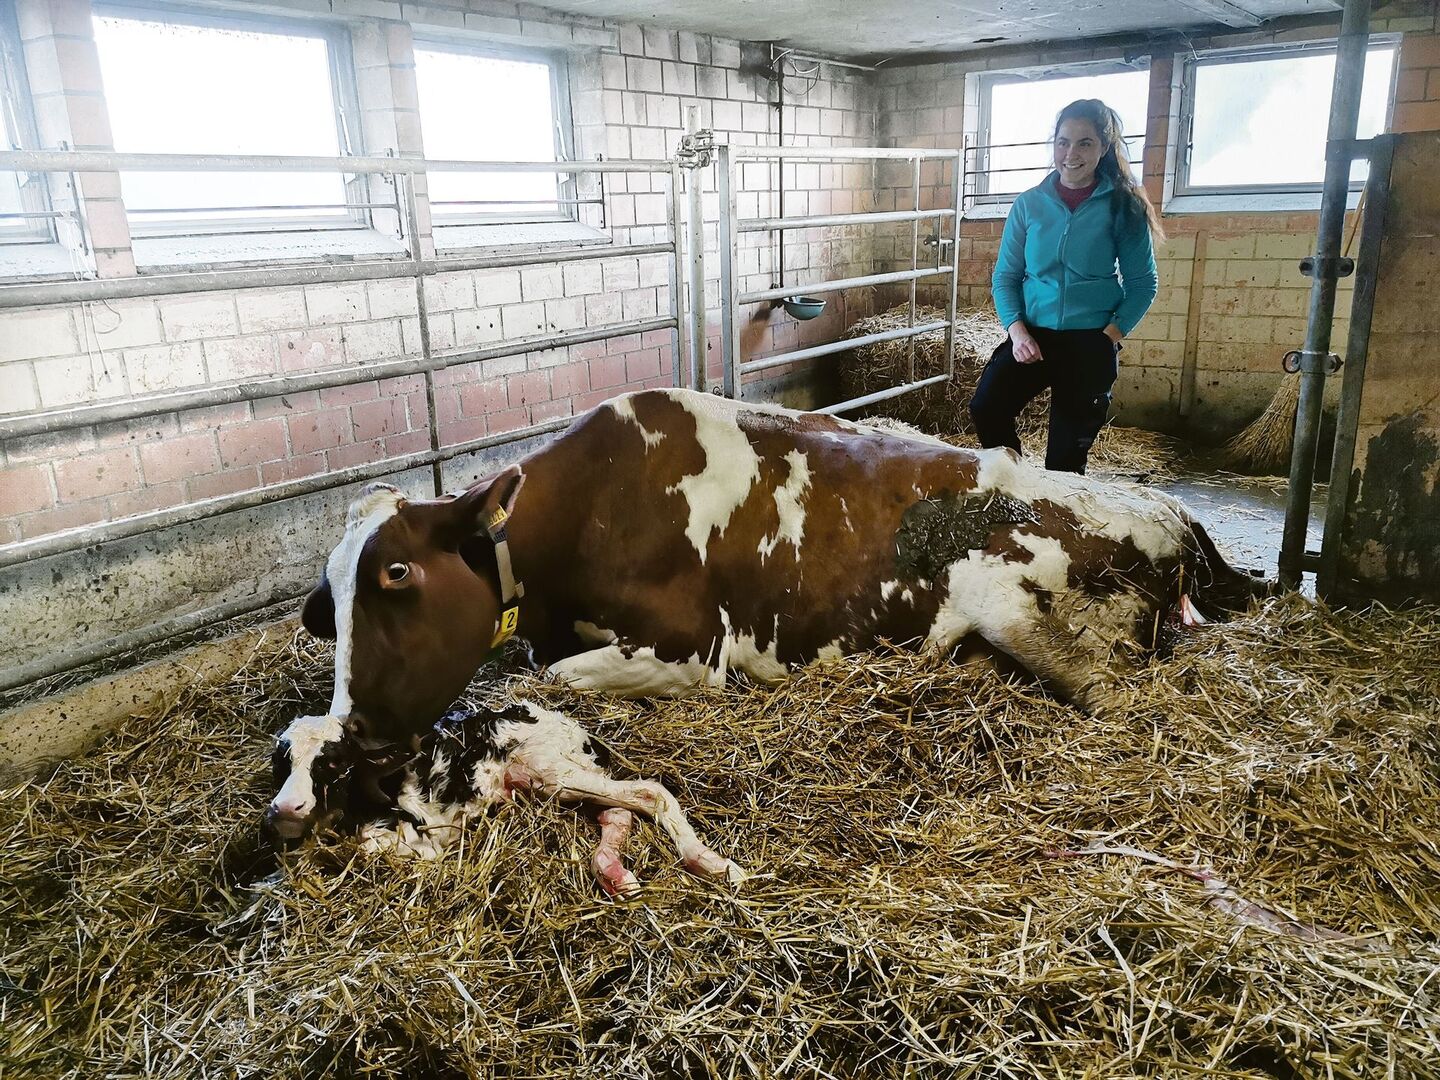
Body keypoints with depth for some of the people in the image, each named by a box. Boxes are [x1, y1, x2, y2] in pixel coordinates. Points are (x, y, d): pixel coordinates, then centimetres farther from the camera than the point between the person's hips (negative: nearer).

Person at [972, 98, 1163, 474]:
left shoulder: (1122, 207, -1)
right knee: (985, 408, -23)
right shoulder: (1029, 204, 4)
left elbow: (1142, 284, 2)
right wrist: (1017, 331, -9)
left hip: (1091, 344, -1)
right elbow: (1005, 277, 6)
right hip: (1031, 335, 1)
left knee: (1067, 456, 4)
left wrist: (1109, 336, -10)